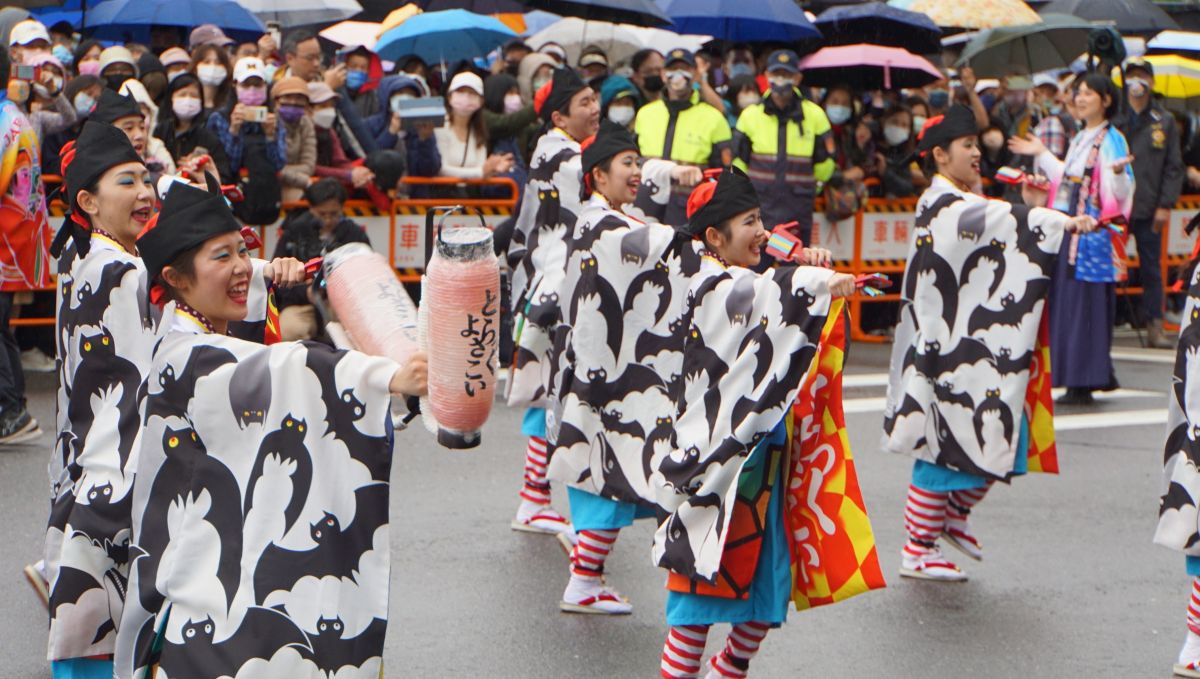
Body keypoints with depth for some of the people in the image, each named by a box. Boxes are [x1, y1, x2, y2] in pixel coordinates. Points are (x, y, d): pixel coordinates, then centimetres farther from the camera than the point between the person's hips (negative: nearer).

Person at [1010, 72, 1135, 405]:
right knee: (1065, 303, 10)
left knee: (1083, 305, -7)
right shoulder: (1080, 139, 16)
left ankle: (1083, 384, -3)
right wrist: (1042, 154, 30)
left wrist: (1118, 172, -38)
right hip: (1068, 228, 9)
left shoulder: (1111, 140, -9)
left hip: (1092, 232, -9)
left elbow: (1120, 192, -17)